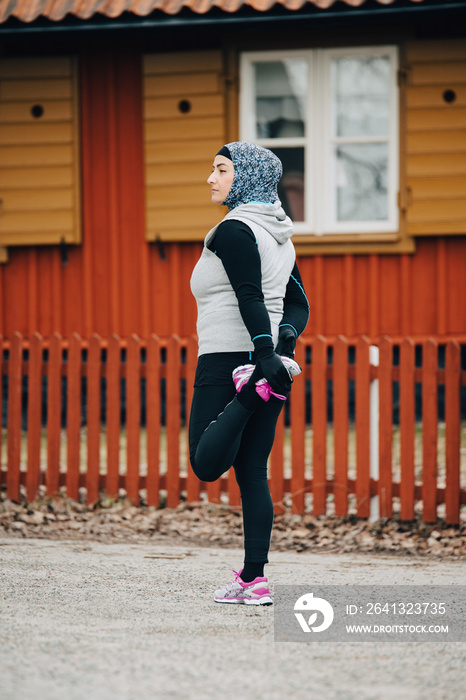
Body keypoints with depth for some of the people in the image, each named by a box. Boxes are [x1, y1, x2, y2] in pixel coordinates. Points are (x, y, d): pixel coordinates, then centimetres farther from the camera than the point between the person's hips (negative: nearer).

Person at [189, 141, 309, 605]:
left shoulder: (233, 230, -11)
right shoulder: (279, 235, 16)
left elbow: (250, 298, -21)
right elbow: (298, 304, 13)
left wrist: (266, 353, -28)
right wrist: (284, 343, -2)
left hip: (229, 359, -8)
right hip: (271, 362, 8)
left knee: (207, 464, -4)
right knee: (253, 473, 8)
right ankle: (255, 580, 4)